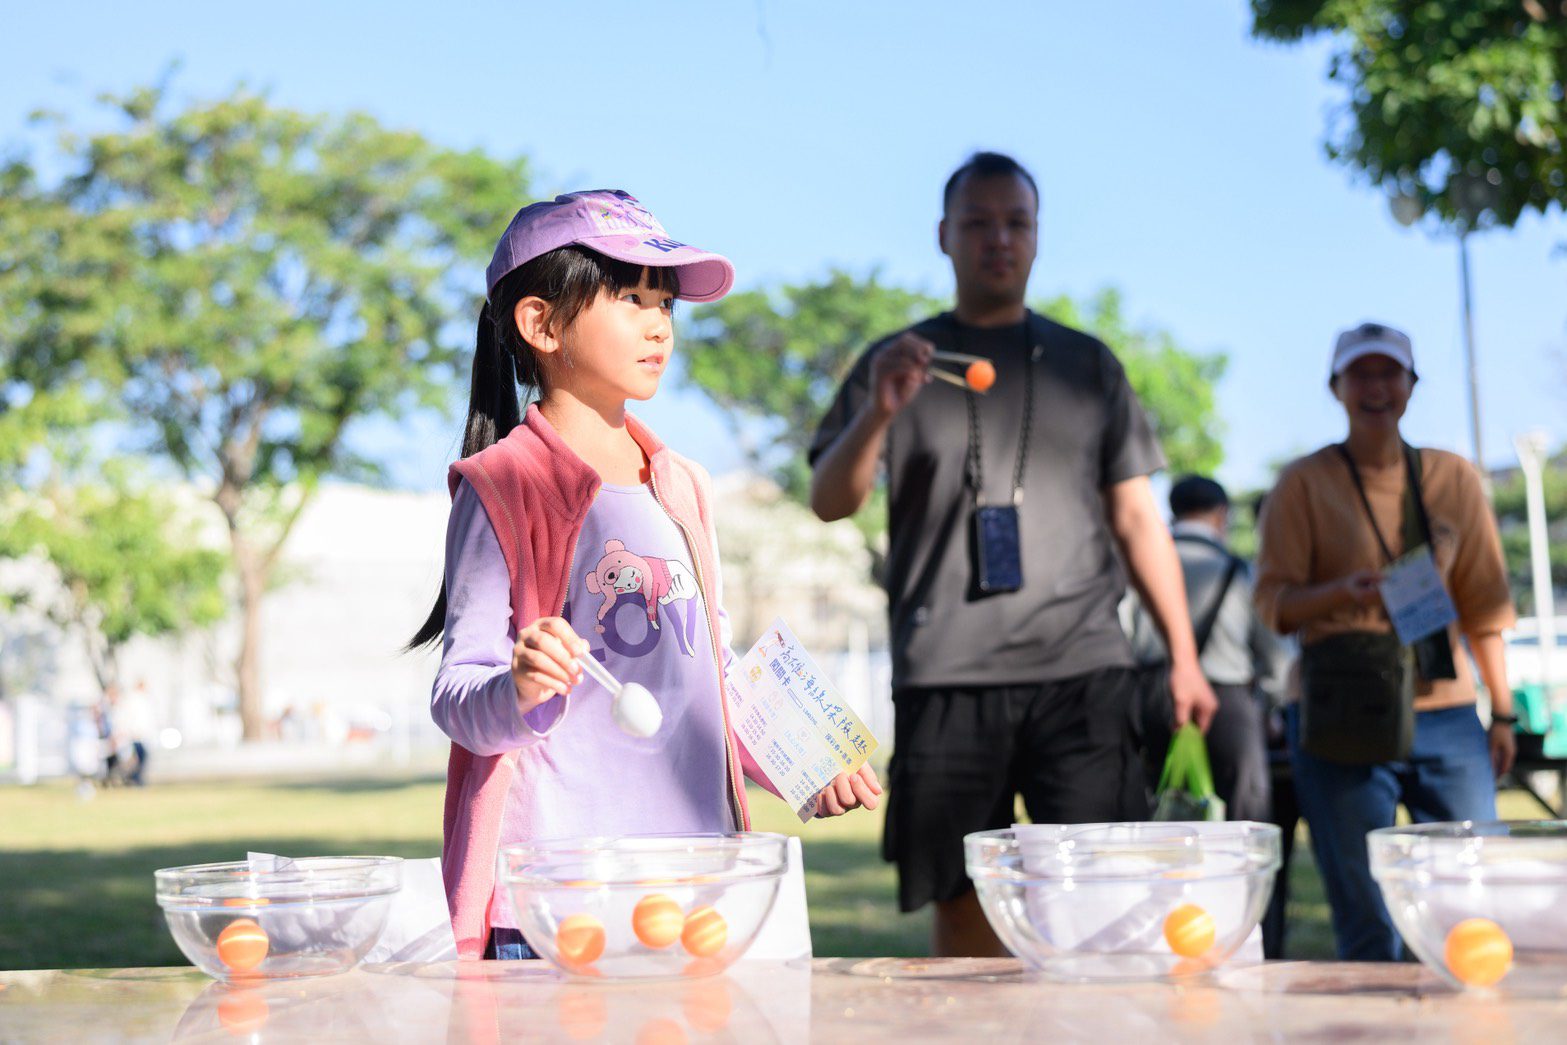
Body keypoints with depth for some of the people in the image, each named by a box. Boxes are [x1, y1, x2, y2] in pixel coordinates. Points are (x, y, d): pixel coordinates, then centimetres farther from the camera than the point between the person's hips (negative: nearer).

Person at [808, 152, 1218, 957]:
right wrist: (879, 414, -17)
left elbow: (1136, 517, 17)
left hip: (1081, 670, 1)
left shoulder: (1086, 365, 18)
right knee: (963, 902, 0)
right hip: (945, 675, 0)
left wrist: (1183, 656, 9)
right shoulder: (897, 365, 13)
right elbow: (828, 502, 2)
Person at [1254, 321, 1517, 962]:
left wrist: (1502, 712, 9)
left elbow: (1484, 602, 15)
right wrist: (1342, 593, -19)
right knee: (1365, 925, -2)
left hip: (1447, 715, 3)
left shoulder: (1454, 478, 12)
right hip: (1345, 720, -2)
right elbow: (1273, 603, 1)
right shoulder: (1305, 483, 4)